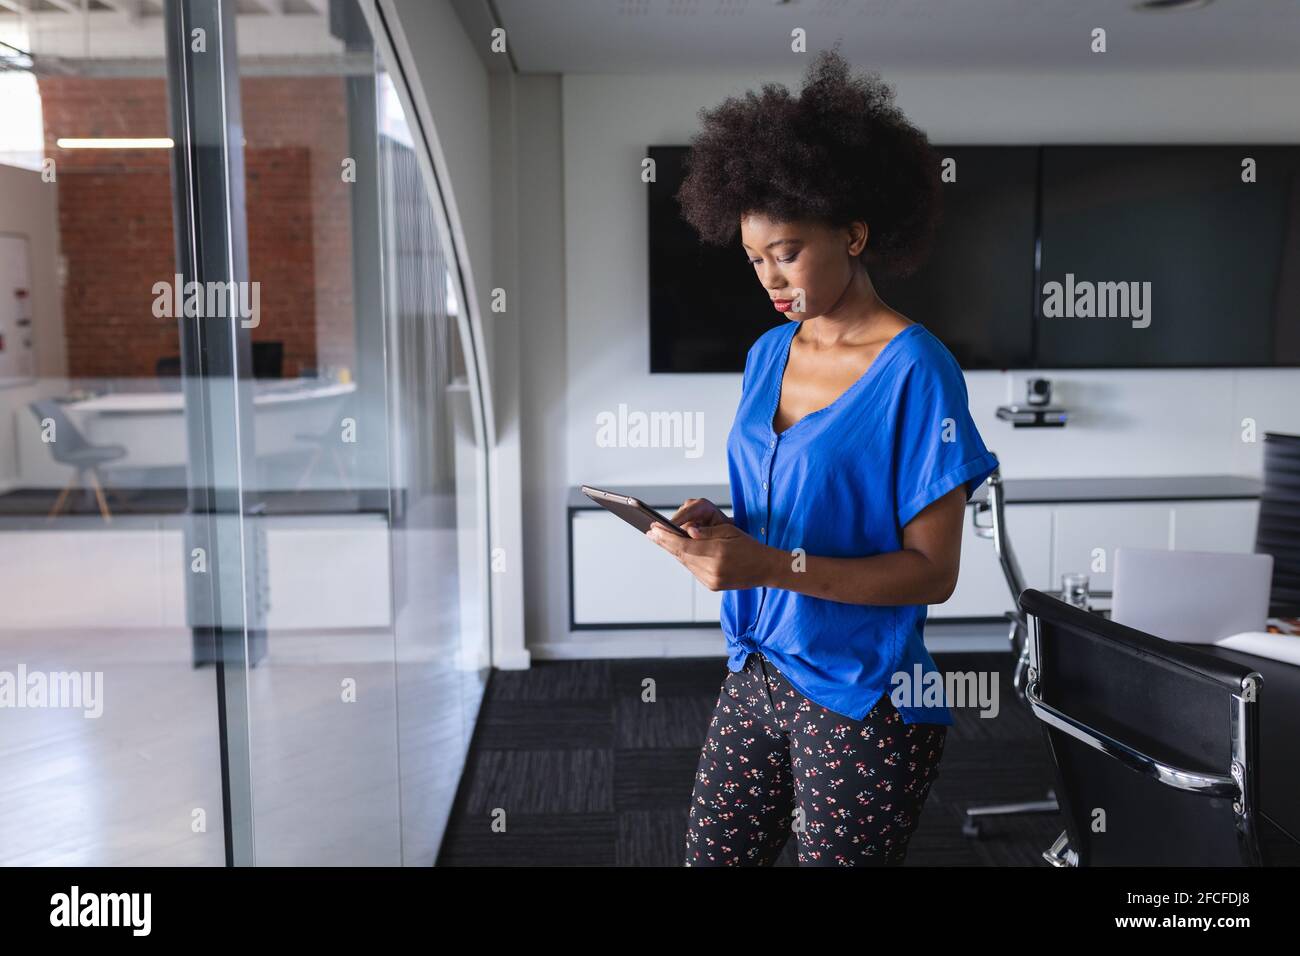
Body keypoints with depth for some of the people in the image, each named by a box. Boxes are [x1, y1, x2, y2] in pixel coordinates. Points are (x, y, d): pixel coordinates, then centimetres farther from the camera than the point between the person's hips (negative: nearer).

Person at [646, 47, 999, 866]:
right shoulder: (767, 355, 6)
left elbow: (932, 571, -16)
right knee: (709, 855, 13)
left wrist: (771, 565, -25)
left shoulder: (915, 370, -14)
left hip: (863, 705, -6)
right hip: (757, 675, 6)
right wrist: (718, 526, -6)